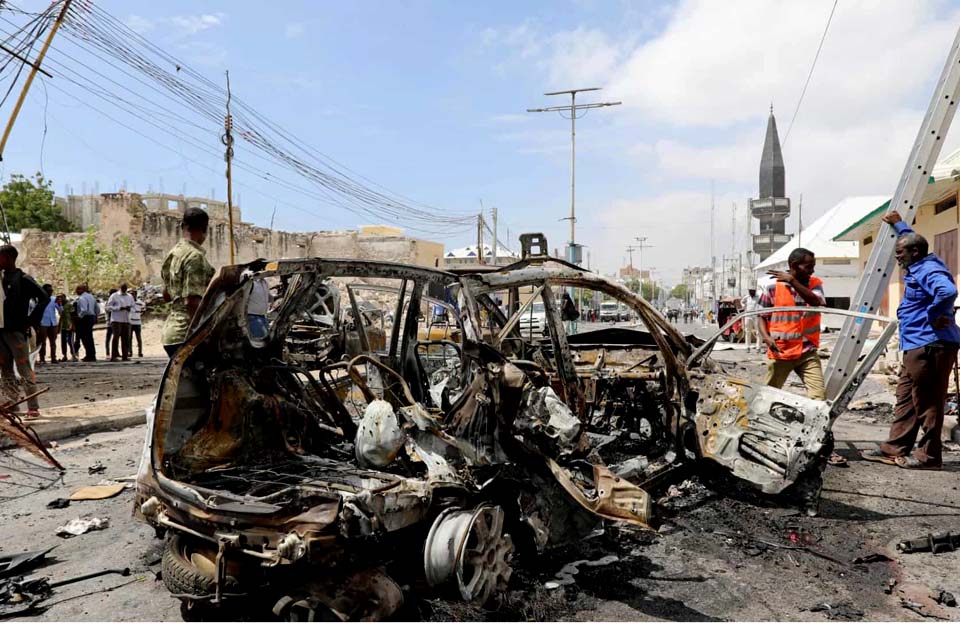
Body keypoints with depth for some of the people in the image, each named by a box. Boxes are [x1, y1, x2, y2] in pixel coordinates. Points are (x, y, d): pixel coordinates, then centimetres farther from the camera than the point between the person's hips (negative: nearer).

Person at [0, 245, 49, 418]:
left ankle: (33, 408, -2)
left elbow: (44, 298, -13)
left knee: (24, 371, -5)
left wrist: (31, 320, -12)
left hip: (16, 331, -7)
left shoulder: (23, 279, -7)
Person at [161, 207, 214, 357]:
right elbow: (193, 301, -20)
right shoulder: (195, 256, -14)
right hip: (186, 334, -9)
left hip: (171, 329, 10)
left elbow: (166, 296, 23)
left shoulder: (173, 253, 14)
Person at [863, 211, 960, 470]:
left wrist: (932, 318, -23)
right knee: (905, 400, 12)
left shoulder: (929, 270, -14)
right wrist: (898, 224, 45)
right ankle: (895, 449, 17)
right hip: (916, 346, 11)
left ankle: (929, 455, 4)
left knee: (927, 403, -4)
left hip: (930, 346, -11)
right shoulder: (918, 268, 18)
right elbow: (912, 240, 40)